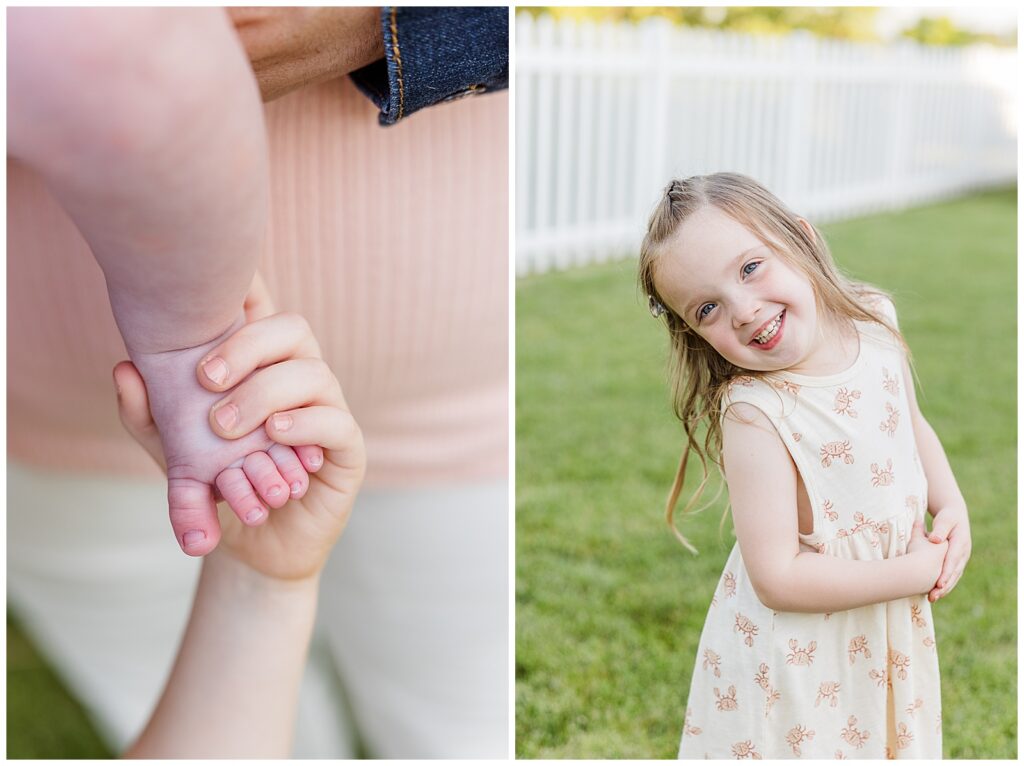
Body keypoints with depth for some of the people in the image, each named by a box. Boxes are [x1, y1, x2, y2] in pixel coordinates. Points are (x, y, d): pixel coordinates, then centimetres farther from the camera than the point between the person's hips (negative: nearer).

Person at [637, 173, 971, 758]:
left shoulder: (875, 318, -10)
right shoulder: (754, 414, -30)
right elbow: (779, 578, -29)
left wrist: (952, 506, -6)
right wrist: (917, 572, -21)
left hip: (893, 623, 6)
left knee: (894, 737, 26)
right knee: (810, 744, 15)